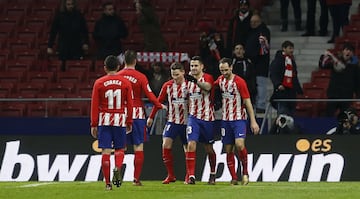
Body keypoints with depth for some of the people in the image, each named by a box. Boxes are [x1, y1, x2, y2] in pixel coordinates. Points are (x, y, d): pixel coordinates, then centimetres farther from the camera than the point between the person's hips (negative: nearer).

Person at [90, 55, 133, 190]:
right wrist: (129, 122, 11)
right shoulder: (125, 82, 2)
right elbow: (129, 104, 3)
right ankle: (117, 168, -19)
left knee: (106, 151, 1)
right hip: (120, 119, 0)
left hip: (104, 120, 0)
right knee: (120, 148, 12)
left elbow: (94, 105, 0)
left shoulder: (99, 83, 0)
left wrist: (94, 124, 4)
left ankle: (107, 183, 0)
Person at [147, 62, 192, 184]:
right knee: (166, 146, -12)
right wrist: (151, 117, 10)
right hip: (172, 121, 2)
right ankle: (171, 175, -4)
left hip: (186, 122, -2)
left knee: (188, 149, 2)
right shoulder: (167, 86, 2)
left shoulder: (189, 85, -6)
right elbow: (159, 101, 9)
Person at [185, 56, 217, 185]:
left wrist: (195, 81, -51)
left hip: (207, 118, -3)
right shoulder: (189, 79, 7)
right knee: (191, 145, -14)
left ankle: (213, 174, 30)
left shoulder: (207, 78, -9)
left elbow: (207, 87, -34)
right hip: (193, 117, 3)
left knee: (209, 149, 9)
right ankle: (191, 176, -16)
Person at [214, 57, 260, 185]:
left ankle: (245, 172, -5)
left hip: (239, 118, -6)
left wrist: (253, 121, -11)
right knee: (228, 150, 2)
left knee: (239, 144, -23)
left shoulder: (239, 82, -10)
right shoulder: (220, 80, 7)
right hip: (226, 119, 6)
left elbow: (247, 102, -9)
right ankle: (234, 178, 7)